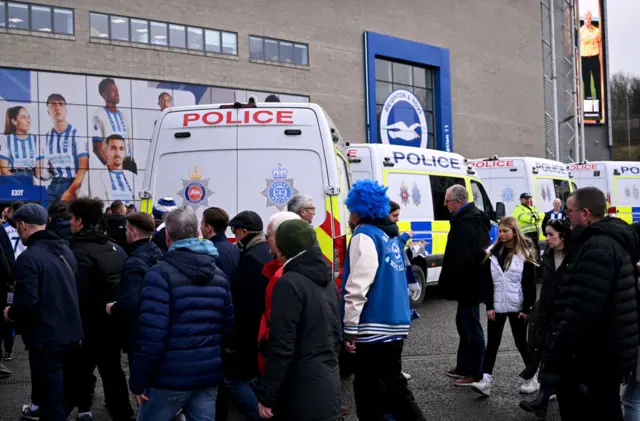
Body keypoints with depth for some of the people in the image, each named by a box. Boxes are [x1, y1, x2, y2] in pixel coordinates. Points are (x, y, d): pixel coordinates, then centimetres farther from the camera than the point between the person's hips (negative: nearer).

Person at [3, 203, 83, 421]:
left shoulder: (28, 258, -18)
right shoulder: (65, 250, 9)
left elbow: (27, 303, -25)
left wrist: (10, 313, -3)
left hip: (46, 337, -8)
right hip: (71, 333, 8)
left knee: (51, 394, 0)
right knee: (63, 389, 20)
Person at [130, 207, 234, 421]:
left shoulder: (161, 273, -10)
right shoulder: (219, 275, 10)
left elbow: (151, 334, -17)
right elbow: (228, 327, 8)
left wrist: (138, 381, -10)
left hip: (170, 378, -5)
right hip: (208, 376, 5)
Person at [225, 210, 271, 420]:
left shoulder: (251, 258, -21)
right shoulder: (269, 252, 9)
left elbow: (244, 304, -24)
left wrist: (233, 341, -18)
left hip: (252, 334, -9)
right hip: (268, 331, 9)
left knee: (234, 378, 1)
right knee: (260, 378, 18)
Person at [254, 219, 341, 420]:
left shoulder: (289, 283, -16)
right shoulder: (328, 281, 11)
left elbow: (282, 346, -19)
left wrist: (266, 395, -13)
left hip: (301, 394, -8)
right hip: (328, 387, 8)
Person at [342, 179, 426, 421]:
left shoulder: (365, 235, -12)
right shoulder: (391, 236, 15)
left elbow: (358, 287, -19)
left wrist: (350, 328, -16)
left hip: (375, 327, -9)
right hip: (395, 324, 9)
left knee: (369, 389, 1)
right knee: (392, 383, 18)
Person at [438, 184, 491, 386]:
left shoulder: (465, 223, -22)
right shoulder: (476, 218, 13)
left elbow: (461, 258, -27)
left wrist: (451, 283, -18)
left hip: (467, 283, -11)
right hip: (472, 281, 11)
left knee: (471, 326, -2)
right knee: (464, 323, 20)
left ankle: (475, 373, 6)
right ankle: (464, 366, 31)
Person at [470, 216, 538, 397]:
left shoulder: (524, 254, -6)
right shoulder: (492, 253, 3)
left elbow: (530, 284, -7)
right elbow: (487, 282, 2)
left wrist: (527, 309, -11)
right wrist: (489, 306, -4)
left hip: (517, 307, -3)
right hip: (496, 307, 3)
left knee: (521, 342, 9)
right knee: (492, 343, 1)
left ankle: (532, 378, 24)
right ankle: (486, 381, -1)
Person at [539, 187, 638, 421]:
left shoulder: (597, 249, -22)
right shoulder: (609, 241, 13)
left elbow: (581, 311, -29)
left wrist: (554, 356, -25)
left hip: (600, 353, -10)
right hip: (608, 349, 10)